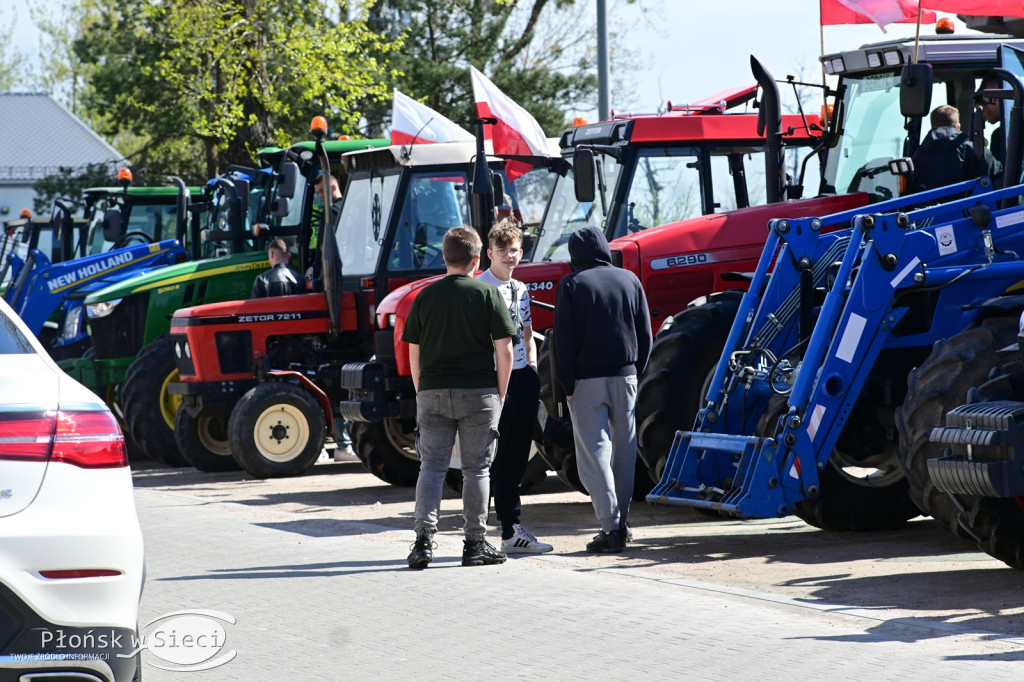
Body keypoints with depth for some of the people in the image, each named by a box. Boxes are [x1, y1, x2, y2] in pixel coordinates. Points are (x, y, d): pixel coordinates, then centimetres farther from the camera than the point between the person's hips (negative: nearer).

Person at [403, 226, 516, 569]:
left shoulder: (426, 297, 5)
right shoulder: (487, 294, -2)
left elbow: (413, 354, 7)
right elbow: (504, 350, -4)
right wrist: (500, 395, 5)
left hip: (433, 391, 2)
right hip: (479, 392, -2)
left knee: (432, 466, 5)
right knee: (476, 469, 6)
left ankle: (424, 538, -9)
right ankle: (475, 544, 8)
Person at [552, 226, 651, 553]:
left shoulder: (572, 284, -5)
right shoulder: (629, 280, 7)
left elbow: (564, 339, -8)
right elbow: (645, 333, 10)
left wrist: (568, 384, -3)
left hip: (587, 379, -4)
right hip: (625, 377, 4)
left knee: (594, 452, -4)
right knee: (623, 449, 12)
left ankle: (610, 527, -14)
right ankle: (621, 524, 16)